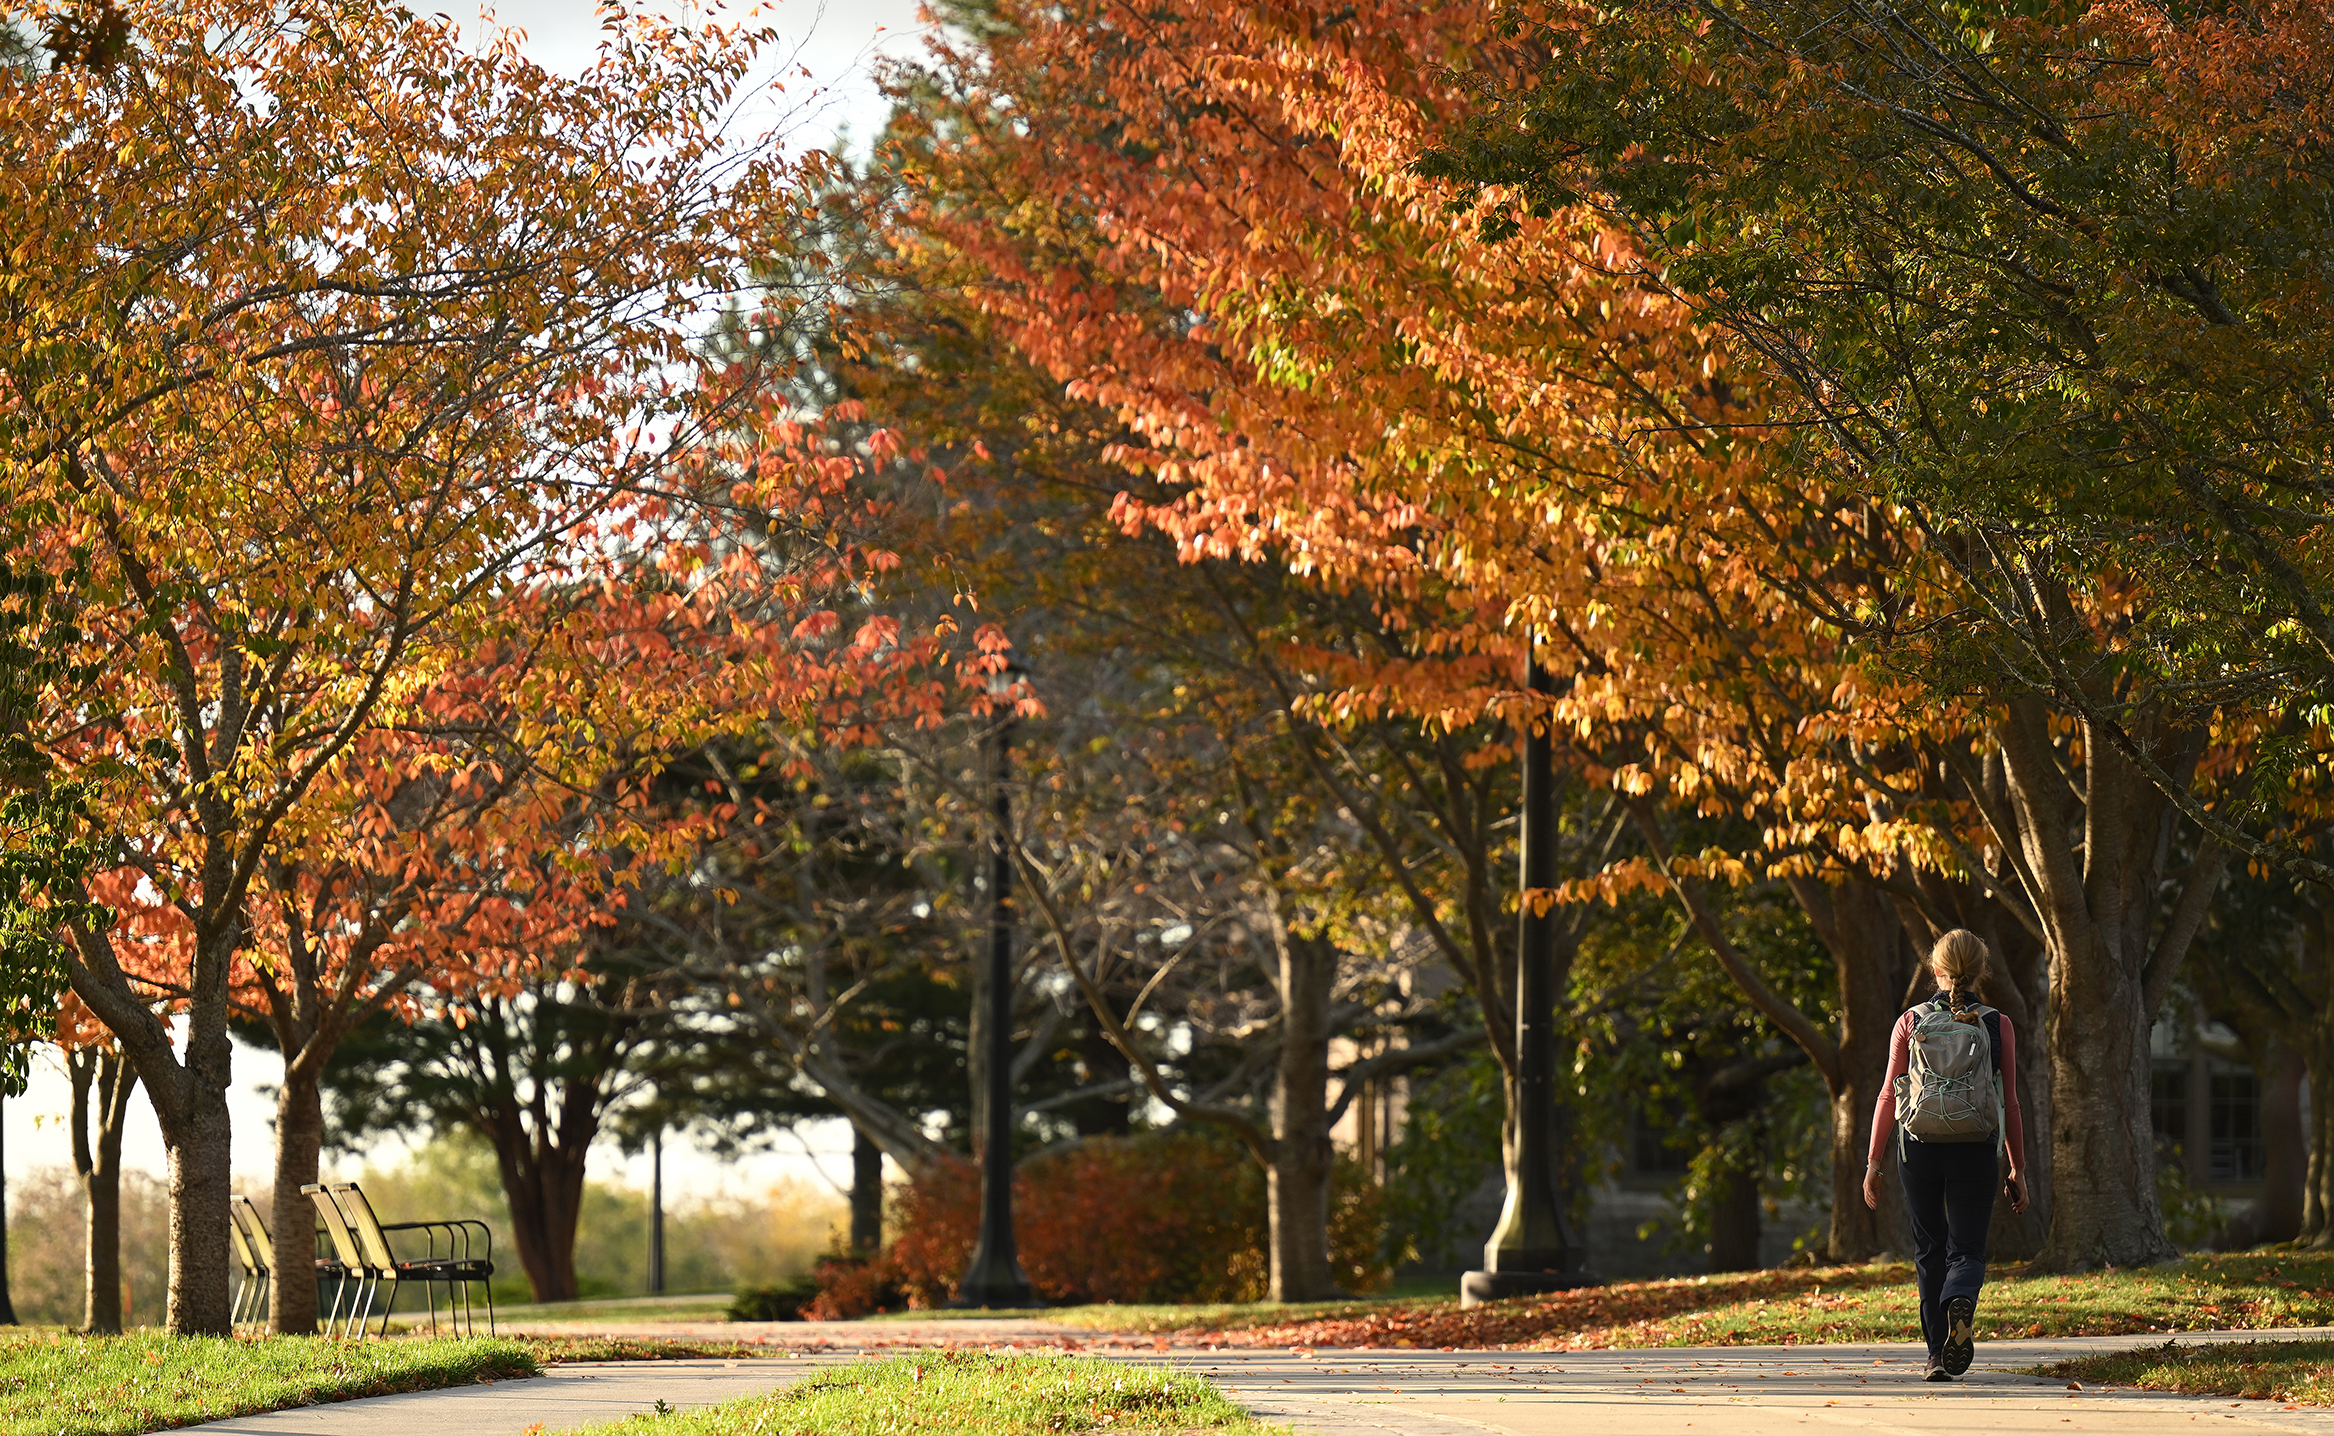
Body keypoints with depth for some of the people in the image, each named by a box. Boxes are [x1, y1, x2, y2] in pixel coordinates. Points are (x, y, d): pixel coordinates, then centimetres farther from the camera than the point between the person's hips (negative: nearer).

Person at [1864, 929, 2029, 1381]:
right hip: (1976, 1152, -1)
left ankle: (1938, 1354, 11)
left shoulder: (1910, 1023, 3)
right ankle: (1961, 1303, -29)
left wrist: (1874, 1162, 6)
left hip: (1920, 1148, 1)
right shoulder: (1997, 1026, 2)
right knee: (1967, 1250, 6)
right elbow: (2010, 1104, 3)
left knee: (1929, 1250, 14)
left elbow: (1888, 1096, 1)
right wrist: (2017, 1169, 10)